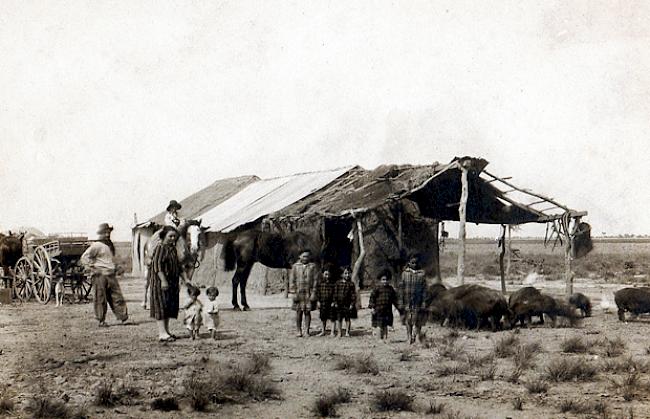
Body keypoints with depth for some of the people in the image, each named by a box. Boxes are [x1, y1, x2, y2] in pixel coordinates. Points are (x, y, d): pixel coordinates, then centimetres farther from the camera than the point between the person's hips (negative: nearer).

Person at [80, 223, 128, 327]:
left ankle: (123, 316, 0)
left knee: (117, 296, 1)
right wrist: (90, 268, -16)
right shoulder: (96, 245, -6)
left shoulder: (110, 245, 18)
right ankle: (101, 320, 5)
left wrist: (117, 268, 19)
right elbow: (84, 257, -9)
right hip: (100, 275, -7)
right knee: (101, 299, -1)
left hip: (111, 275, 7)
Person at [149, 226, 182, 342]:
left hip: (172, 283, 9)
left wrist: (178, 282, 20)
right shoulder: (160, 248, -11)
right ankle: (162, 333, -11)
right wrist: (163, 280, -25)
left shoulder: (173, 249, 14)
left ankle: (165, 331, 17)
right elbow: (157, 265, -19)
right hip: (160, 283, -9)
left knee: (170, 307, 10)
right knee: (162, 305, -9)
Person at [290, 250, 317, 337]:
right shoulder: (295, 266, 5)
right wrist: (294, 292, -4)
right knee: (299, 312, 1)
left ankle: (307, 331, 7)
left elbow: (315, 280, 2)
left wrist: (313, 293, -6)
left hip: (309, 293, 0)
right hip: (298, 293, 0)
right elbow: (292, 280, 4)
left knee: (307, 312, 2)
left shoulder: (312, 266, 5)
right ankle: (299, 331, 9)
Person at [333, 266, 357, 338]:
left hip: (348, 304, -1)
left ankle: (347, 332, 14)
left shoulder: (351, 284, 0)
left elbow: (353, 294, -1)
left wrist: (352, 304, -7)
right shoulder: (338, 283, 3)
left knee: (347, 319, 5)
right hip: (339, 304, 1)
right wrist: (335, 302, -2)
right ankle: (340, 332, 15)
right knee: (339, 319, 6)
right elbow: (335, 293, 4)